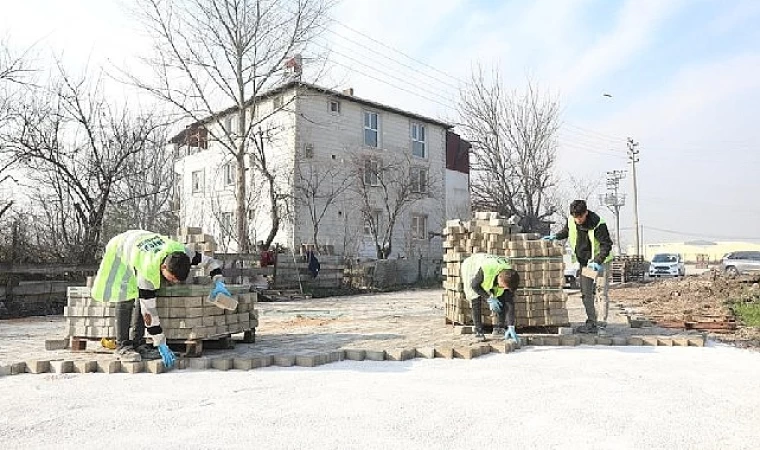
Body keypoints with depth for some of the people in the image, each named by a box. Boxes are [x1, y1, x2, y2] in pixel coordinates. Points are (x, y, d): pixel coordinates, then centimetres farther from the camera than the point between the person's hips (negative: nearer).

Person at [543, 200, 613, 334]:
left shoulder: (598, 224, -24)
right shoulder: (571, 220, -7)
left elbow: (606, 245, -21)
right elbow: (567, 231, 17)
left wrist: (598, 261, -30)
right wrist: (555, 236, 1)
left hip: (599, 262, -6)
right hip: (584, 262, 7)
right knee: (586, 293, 9)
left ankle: (602, 322, -7)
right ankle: (591, 321, 17)